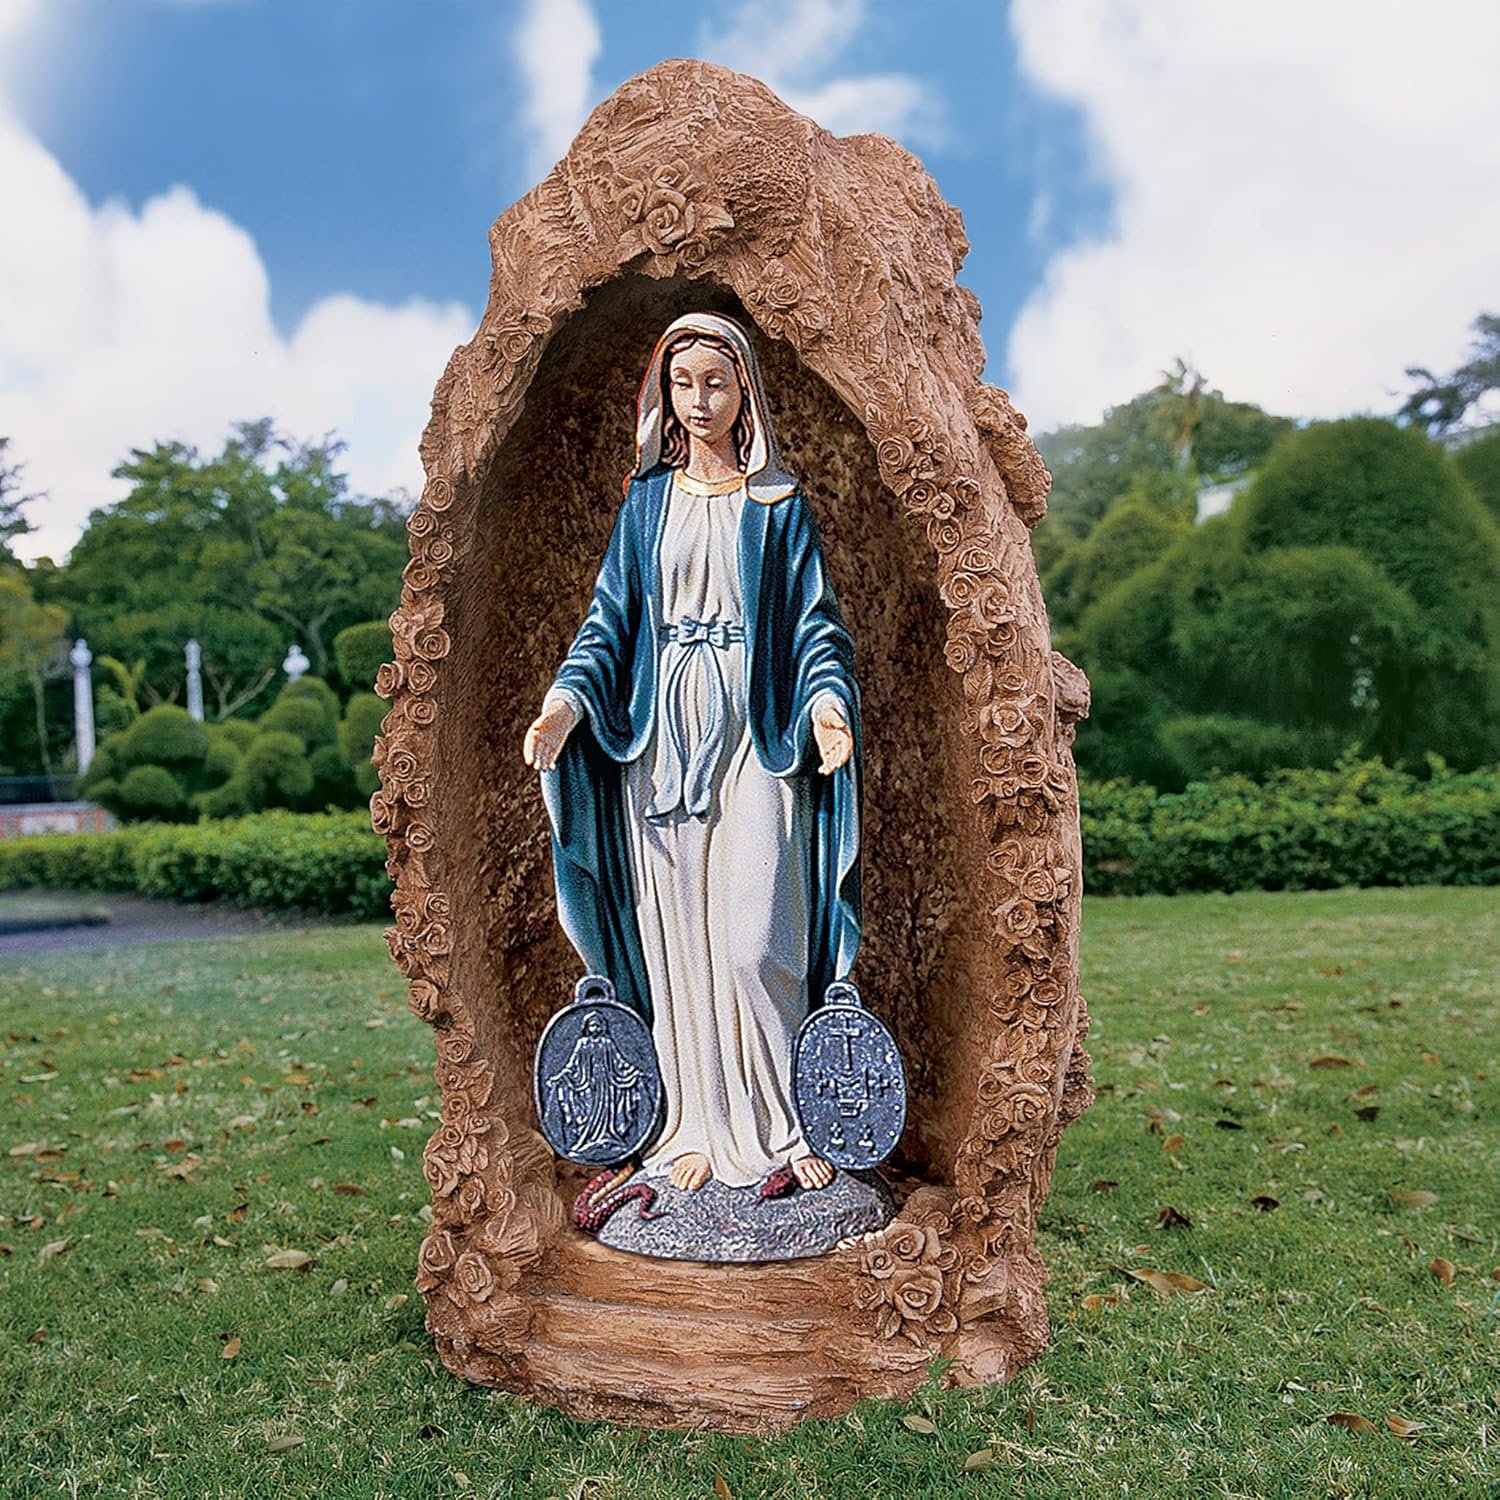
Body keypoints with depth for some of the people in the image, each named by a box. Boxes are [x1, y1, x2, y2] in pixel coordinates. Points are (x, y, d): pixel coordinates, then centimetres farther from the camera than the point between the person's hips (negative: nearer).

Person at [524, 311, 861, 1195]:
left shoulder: (780, 503, 6)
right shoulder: (648, 501, 13)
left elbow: (815, 621, 2)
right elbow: (612, 616, 8)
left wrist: (827, 700, -19)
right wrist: (568, 701, -9)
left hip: (754, 738, -2)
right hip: (663, 739, 3)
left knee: (754, 942, -8)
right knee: (680, 942, 3)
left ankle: (790, 1127, 10)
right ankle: (707, 1130, 15)